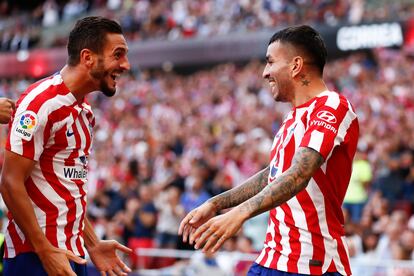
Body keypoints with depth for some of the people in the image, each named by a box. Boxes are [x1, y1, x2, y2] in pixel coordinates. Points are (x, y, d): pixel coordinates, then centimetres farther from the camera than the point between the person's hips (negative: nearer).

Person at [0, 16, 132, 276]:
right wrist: (45, 251, -19)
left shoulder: (85, 112, 14)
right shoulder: (42, 103, -14)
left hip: (71, 253, 9)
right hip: (36, 255, -9)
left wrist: (93, 245, 16)